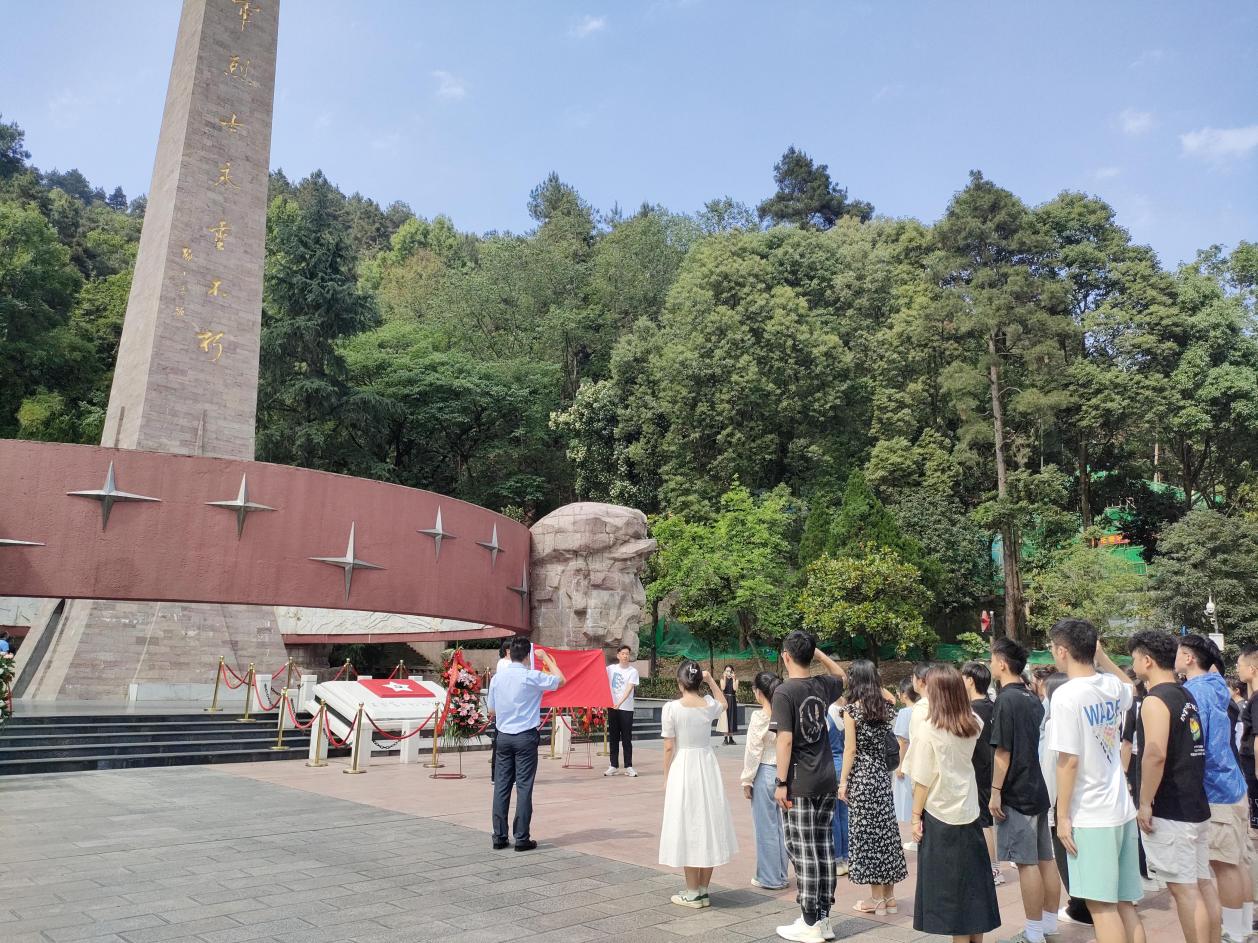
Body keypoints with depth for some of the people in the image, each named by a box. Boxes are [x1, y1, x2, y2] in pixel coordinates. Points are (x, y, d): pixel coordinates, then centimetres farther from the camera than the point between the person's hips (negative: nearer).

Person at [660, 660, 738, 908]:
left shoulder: (672, 708, -12)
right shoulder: (709, 705, -2)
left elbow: (668, 748, -8)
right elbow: (724, 703, 25)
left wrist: (666, 778, 3)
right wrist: (711, 681, 17)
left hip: (682, 769, -4)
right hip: (708, 768, 4)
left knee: (688, 827, 4)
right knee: (708, 824, 12)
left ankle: (693, 893, 12)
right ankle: (703, 890, 20)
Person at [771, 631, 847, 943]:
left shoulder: (785, 691, -14)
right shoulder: (822, 686, 4)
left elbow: (785, 739, -17)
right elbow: (842, 676, 27)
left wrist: (781, 783, -12)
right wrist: (817, 651, 17)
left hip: (800, 784, -6)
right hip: (826, 781, 6)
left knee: (803, 852, 1)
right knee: (824, 848, 12)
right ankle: (823, 917, 21)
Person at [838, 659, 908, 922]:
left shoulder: (852, 709, -11)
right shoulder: (886, 707, 5)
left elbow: (850, 749, -11)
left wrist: (843, 782, -7)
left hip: (861, 776, -5)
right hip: (883, 775, 6)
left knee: (866, 832, 2)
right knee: (886, 829, 11)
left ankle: (877, 899, 8)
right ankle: (890, 896, 19)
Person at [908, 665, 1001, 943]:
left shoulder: (929, 730, -16)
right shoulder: (974, 724, -3)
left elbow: (923, 779, -14)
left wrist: (916, 815, -3)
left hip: (940, 815, -5)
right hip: (968, 811, 5)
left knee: (948, 884, 5)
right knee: (972, 878, 15)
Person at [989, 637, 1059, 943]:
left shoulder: (1005, 700, -16)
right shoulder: (1034, 700, 9)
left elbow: (1002, 752, -17)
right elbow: (1037, 745, 15)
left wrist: (995, 792, -12)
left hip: (1015, 793, -8)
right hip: (1038, 789, 8)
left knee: (1026, 863, -2)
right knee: (1045, 859, 13)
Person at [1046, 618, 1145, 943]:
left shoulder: (1067, 694, -16)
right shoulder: (1112, 687, 4)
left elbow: (1069, 761, -17)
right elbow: (1131, 688, 32)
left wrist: (1062, 816, -10)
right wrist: (1101, 655, 22)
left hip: (1091, 816, -7)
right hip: (1122, 809, 7)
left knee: (1102, 905, -1)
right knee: (1125, 904, 12)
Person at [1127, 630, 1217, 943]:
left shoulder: (1155, 701, -17)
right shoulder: (1186, 697, 12)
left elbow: (1155, 755, -26)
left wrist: (1144, 803, -19)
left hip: (1169, 812, -9)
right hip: (1196, 806, 9)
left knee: (1184, 889, -4)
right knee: (1202, 883, 13)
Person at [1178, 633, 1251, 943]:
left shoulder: (1194, 692, -18)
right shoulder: (1215, 687, 8)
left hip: (1216, 791, -9)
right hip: (1232, 785, 9)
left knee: (1224, 864, 0)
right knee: (1237, 860, 16)